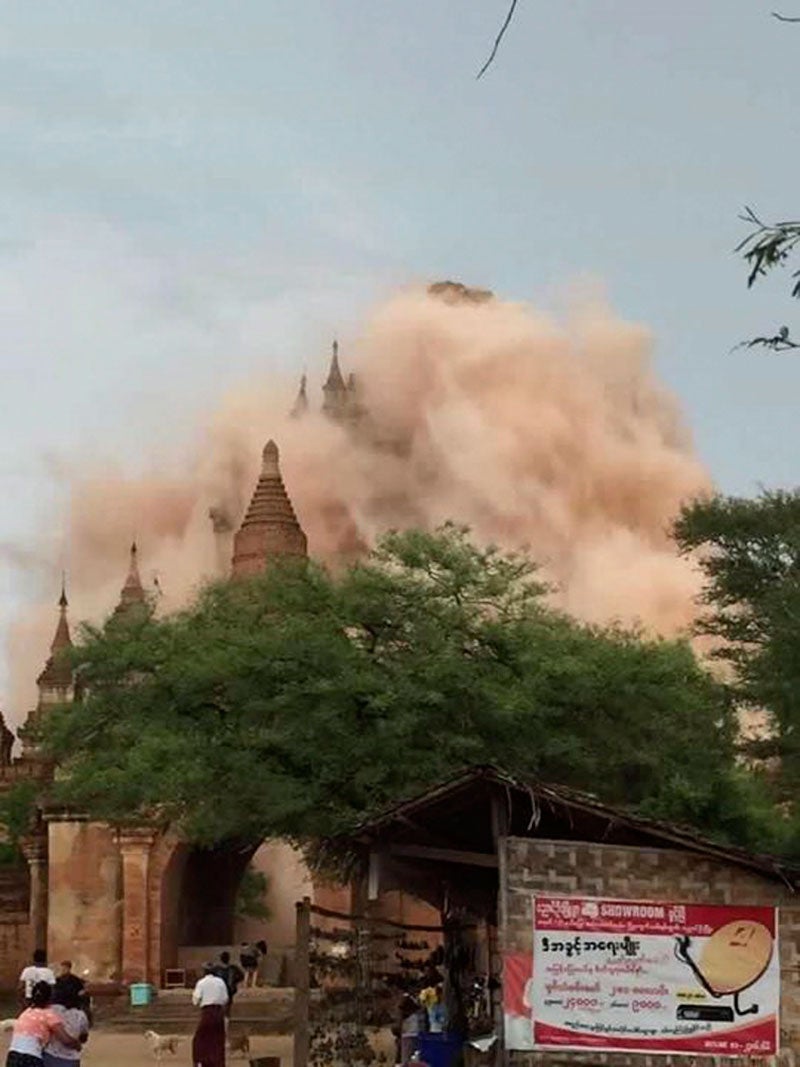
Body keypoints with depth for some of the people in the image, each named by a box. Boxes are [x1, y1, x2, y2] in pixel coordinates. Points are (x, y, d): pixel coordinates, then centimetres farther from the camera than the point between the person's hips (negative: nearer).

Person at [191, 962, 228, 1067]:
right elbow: (225, 999, 5)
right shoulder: (220, 982, 6)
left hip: (207, 1011, -3)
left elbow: (196, 1000, -7)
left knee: (199, 1039, 7)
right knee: (219, 1040, 10)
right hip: (219, 1011, 3)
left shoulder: (201, 983, -3)